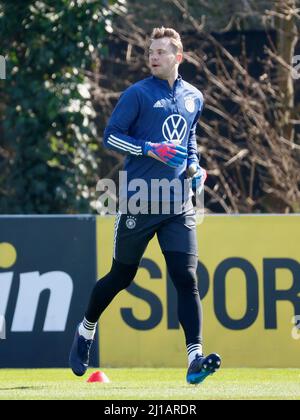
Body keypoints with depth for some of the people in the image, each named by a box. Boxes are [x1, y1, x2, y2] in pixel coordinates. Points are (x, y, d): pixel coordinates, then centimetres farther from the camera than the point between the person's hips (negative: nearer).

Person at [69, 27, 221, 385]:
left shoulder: (193, 98, 12)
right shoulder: (138, 94, -4)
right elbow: (111, 136, -5)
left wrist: (193, 166, 8)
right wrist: (151, 150, -17)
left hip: (179, 205, 3)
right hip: (139, 203, -3)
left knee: (186, 278, -10)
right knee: (121, 275, 8)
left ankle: (195, 358, -16)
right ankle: (86, 329, 34)